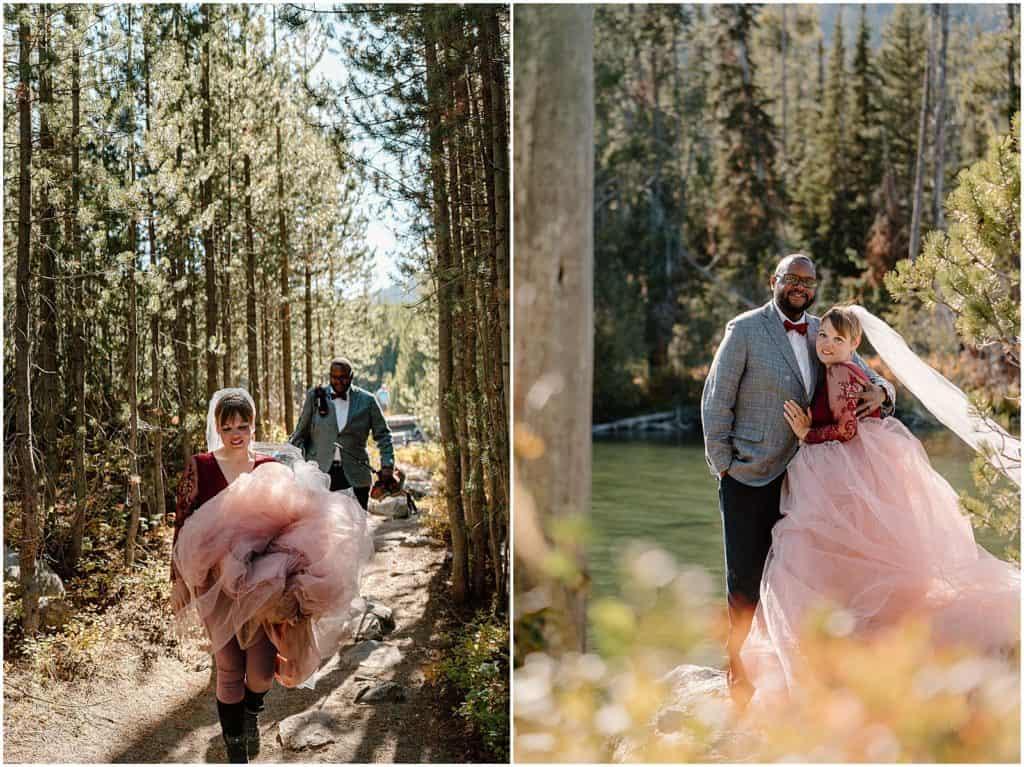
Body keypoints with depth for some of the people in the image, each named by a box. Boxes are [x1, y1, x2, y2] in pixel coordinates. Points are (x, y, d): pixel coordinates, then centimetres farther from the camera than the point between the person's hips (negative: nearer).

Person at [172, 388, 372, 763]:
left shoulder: (271, 469, 2)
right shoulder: (200, 468, -4)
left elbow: (290, 520, 6)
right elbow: (182, 525, -1)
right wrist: (178, 580, -2)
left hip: (261, 584, 1)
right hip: (216, 583, -1)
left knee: (262, 672, -1)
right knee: (229, 669, 2)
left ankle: (252, 713, 35)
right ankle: (235, 748, 21)